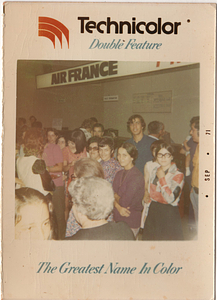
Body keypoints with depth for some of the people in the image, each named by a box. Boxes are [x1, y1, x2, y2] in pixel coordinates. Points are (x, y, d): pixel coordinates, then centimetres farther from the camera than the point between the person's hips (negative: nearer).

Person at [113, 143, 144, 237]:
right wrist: (118, 207, -17)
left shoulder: (137, 176, -18)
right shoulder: (119, 174, 8)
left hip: (131, 223, -6)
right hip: (117, 219, 6)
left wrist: (116, 195, -2)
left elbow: (124, 202, -21)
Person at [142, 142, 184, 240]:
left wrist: (162, 178, -18)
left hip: (169, 215, -6)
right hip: (153, 212, 6)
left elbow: (171, 199, -24)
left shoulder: (178, 175, -13)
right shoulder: (154, 171, 7)